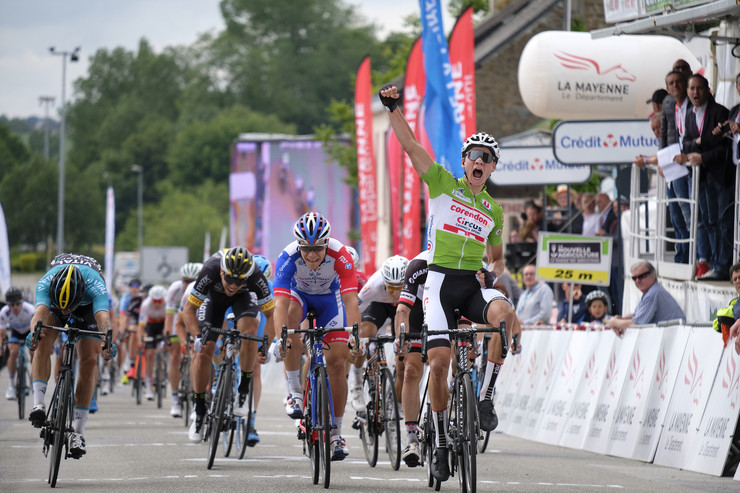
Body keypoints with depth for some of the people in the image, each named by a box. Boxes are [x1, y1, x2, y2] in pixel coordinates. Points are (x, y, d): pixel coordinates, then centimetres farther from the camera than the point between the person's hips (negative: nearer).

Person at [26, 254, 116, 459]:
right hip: (54, 299, 1)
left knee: (89, 361, -14)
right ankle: (38, 404, -31)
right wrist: (33, 332, -77)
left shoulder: (95, 286, -43)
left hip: (88, 307, -1)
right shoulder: (45, 283, -41)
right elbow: (40, 311, -56)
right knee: (43, 342, -29)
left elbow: (103, 317, -57)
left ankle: (78, 432, -9)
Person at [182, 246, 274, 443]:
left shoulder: (256, 277, -38)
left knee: (248, 331, -31)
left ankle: (243, 391, -15)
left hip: (245, 296, 0)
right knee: (203, 351, -12)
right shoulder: (210, 272, -40)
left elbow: (271, 313, -27)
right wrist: (197, 336, -44)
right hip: (214, 295, 0)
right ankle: (199, 412, 3)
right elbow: (189, 310, -29)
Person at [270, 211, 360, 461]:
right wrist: (279, 339, -56)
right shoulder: (288, 257, -36)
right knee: (292, 314, -36)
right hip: (299, 293, -1)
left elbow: (351, 300, -40)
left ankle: (335, 432, 9)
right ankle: (295, 392, -26)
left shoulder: (340, 255, -35)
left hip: (329, 296, 1)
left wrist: (355, 335, -53)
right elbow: (281, 302, -43)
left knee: (337, 362, -7)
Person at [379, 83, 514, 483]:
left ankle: (486, 398, -23)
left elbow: (498, 257, 25)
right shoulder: (443, 184, 6)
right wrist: (393, 108, -13)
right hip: (440, 280, -2)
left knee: (504, 313, -32)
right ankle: (440, 443, 2)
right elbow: (408, 144, -2)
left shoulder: (494, 211, 17)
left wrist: (493, 273, 3)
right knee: (439, 361, -13)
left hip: (475, 283, 3)